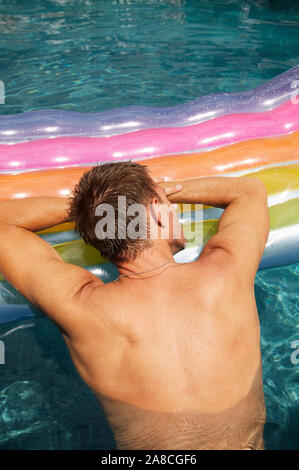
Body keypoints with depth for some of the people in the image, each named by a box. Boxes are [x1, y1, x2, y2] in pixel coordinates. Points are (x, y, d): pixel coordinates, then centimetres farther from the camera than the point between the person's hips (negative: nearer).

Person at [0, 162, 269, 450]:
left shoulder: (80, 305, -25)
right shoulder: (225, 272, -22)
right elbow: (251, 190, 0)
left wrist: (89, 204, -10)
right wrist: (162, 193, -1)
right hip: (248, 442, 2)